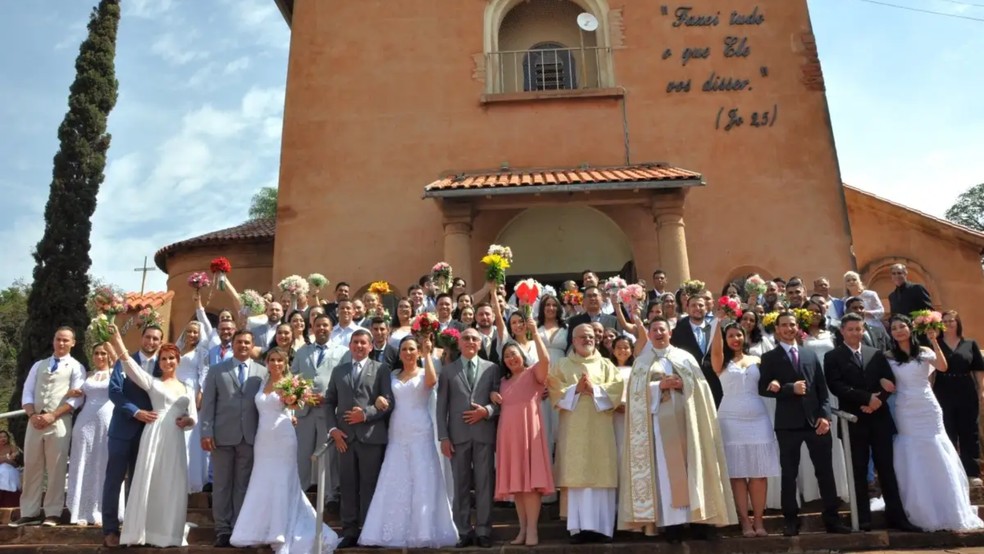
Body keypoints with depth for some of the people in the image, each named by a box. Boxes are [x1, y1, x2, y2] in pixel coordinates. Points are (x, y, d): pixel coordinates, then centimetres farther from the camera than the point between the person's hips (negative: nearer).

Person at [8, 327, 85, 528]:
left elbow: (76, 398, -5)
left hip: (59, 421, -4)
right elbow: (27, 393, 11)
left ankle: (52, 513, 3)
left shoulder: (75, 367, 5)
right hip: (35, 420, 4)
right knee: (32, 467, 6)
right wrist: (32, 415, -7)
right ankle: (29, 513, 12)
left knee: (56, 468, -2)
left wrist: (52, 416, -15)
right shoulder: (38, 365, 19)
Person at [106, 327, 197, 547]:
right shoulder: (153, 383, 7)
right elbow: (132, 367, -10)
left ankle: (170, 532, 13)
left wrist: (188, 420, -7)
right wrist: (118, 344, -25)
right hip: (155, 436, -3)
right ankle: (145, 531, 5)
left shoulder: (187, 389, 17)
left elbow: (193, 417, 17)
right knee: (149, 481, -3)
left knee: (173, 485, 4)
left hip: (176, 440, 3)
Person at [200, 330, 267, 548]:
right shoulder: (216, 370, 8)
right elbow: (207, 404, 3)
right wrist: (206, 432, -6)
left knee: (243, 485, 5)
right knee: (222, 485, 5)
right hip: (223, 436, 0)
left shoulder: (263, 372, 8)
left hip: (251, 437, 0)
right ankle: (223, 529, 14)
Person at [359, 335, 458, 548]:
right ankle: (396, 532, 9)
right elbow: (386, 396, 14)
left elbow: (432, 381, -21)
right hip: (397, 434, 4)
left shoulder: (424, 374, 1)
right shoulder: (392, 375, 13)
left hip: (420, 434, -4)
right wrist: (380, 399, -7)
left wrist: (428, 353, -20)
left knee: (422, 482, -2)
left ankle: (423, 531, 4)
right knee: (394, 483, 2)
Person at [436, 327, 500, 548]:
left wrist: (487, 411, -13)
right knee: (460, 485, 6)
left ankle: (483, 531, 12)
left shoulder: (492, 368, 8)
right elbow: (441, 406, 4)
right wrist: (443, 437, -3)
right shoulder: (447, 370, 8)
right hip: (458, 435, 0)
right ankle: (464, 532, 14)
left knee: (485, 483, 3)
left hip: (484, 433, 0)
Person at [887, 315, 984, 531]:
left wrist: (934, 341, -21)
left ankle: (948, 512, 20)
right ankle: (922, 514, 14)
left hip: (928, 410, 0)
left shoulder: (924, 352, 2)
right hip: (905, 414, 0)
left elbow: (943, 367, -16)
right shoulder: (888, 357, 1)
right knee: (913, 464, 3)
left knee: (937, 460, 5)